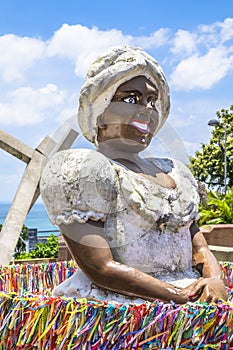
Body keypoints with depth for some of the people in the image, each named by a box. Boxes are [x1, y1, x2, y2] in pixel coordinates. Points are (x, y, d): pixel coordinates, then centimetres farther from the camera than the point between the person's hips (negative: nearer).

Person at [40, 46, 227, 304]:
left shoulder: (173, 171, 20)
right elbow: (99, 268, -11)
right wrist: (180, 297, -16)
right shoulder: (80, 169, -3)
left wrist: (215, 280, -3)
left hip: (191, 295, 7)